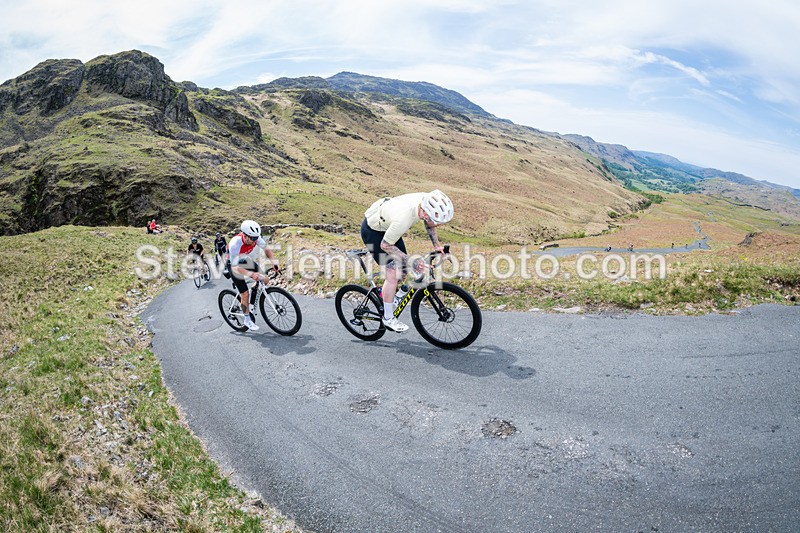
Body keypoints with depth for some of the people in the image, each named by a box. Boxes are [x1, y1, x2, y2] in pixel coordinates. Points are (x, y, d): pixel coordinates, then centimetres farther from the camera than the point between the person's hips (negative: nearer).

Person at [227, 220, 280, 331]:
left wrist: (274, 261, -28)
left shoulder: (256, 237, -24)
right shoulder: (235, 244, -39)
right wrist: (250, 274, -55)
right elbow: (235, 267, -39)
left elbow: (266, 249, -9)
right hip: (234, 263, -5)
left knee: (265, 279, -11)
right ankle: (247, 320, 12)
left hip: (245, 260, 5)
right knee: (245, 293, -7)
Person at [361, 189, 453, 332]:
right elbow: (385, 245, -26)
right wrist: (411, 261, -26)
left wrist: (437, 244, -2)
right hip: (372, 231, -8)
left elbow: (428, 222, 4)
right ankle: (388, 318, 3)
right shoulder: (403, 219, -42)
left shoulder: (427, 200, -21)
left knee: (403, 268, 7)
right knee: (393, 273, -12)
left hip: (386, 225, 8)